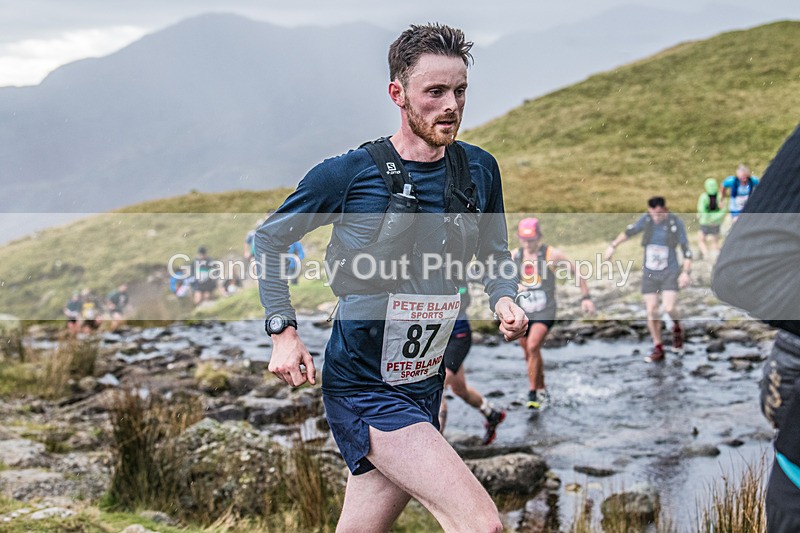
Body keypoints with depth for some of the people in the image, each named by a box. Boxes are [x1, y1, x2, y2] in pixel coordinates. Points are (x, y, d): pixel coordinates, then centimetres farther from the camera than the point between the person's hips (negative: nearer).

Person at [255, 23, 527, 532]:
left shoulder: (479, 169, 5)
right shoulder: (350, 172, -9)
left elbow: (494, 255, 20)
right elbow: (270, 238, 3)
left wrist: (504, 299, -2)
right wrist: (283, 332, -7)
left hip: (427, 389, 6)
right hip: (364, 390, -6)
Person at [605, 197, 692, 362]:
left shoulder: (676, 223, -10)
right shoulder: (646, 219, -5)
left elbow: (686, 250, -6)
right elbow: (629, 231, 13)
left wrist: (686, 272, -13)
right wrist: (613, 246, 17)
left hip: (670, 273, -3)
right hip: (649, 274, 3)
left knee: (669, 308, -17)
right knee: (651, 311, -1)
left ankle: (677, 327, 18)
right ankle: (658, 350, 11)